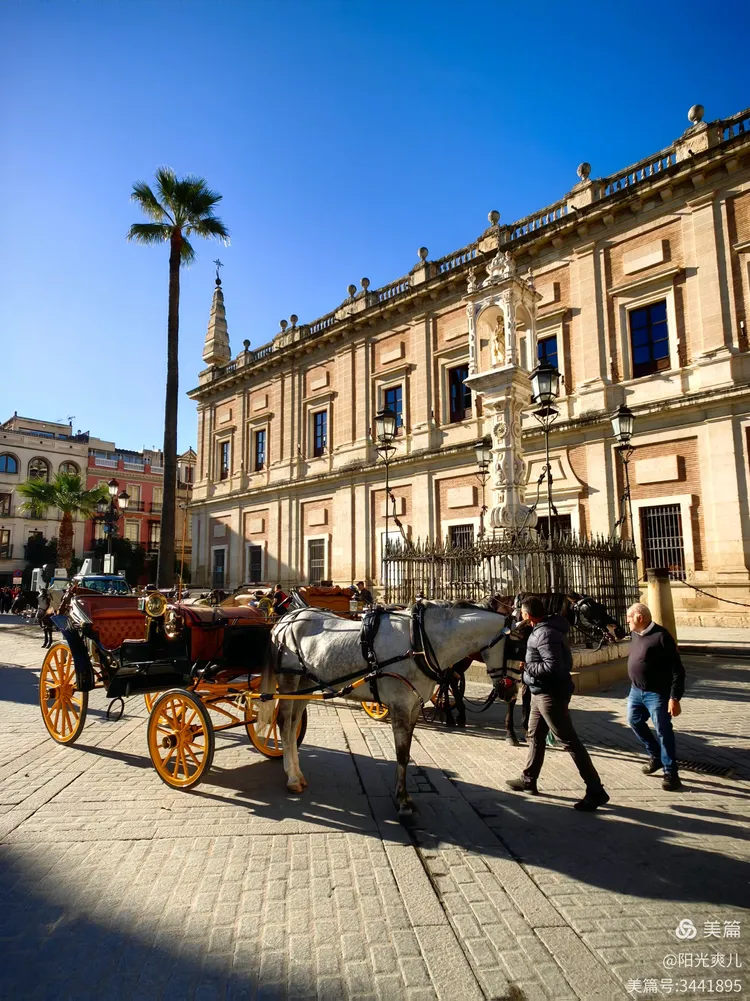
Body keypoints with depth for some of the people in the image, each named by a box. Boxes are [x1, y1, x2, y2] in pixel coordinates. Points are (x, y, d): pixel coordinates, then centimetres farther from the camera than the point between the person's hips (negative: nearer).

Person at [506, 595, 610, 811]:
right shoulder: (544, 629, 9)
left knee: (569, 741, -6)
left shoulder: (544, 633, -22)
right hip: (542, 693, 11)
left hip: (550, 694, -11)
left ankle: (596, 791, 1)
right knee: (535, 736, 19)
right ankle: (529, 780, 32)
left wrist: (527, 666, -18)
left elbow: (553, 666, -31)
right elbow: (564, 662, 16)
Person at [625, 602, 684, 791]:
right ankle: (655, 756, 35)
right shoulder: (635, 634, 5)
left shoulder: (661, 636, -21)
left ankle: (671, 773, 10)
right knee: (634, 721, 17)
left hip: (657, 694, -9)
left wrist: (675, 698, -23)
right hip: (636, 690, 9)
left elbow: (677, 669, -21)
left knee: (663, 732, -2)